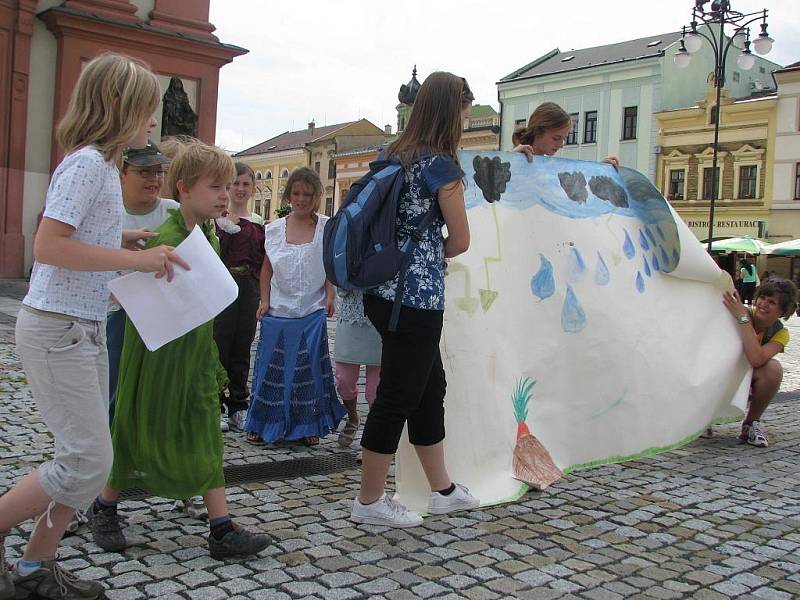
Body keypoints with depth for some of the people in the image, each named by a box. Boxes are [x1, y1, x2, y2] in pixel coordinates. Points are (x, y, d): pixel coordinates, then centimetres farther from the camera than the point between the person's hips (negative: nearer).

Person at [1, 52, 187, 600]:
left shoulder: (102, 164, 14)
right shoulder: (88, 163, -15)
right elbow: (48, 246, -23)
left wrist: (122, 244, 8)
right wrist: (135, 259, -22)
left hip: (84, 328, 10)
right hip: (58, 329, -10)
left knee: (89, 457, 12)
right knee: (87, 462, -9)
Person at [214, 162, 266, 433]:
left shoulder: (259, 222, 13)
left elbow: (264, 261, 12)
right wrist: (226, 229, -18)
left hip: (249, 289, 4)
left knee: (242, 349, 9)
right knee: (219, 346, -3)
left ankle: (238, 408, 18)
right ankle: (215, 408, 7)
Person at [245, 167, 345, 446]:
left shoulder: (326, 227, -2)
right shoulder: (275, 229, 3)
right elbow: (267, 269, 9)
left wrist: (330, 295, -10)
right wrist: (264, 300, 3)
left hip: (312, 312, -1)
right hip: (278, 310, 2)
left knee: (309, 368, 7)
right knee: (272, 368, 8)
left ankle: (308, 426, 20)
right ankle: (263, 424, 21)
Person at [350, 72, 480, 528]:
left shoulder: (396, 155, 10)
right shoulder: (442, 165, -13)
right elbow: (461, 241, -6)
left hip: (385, 290, 9)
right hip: (416, 298, -9)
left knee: (430, 388, 18)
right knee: (397, 397, 3)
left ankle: (443, 490, 31)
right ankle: (370, 502, 16)